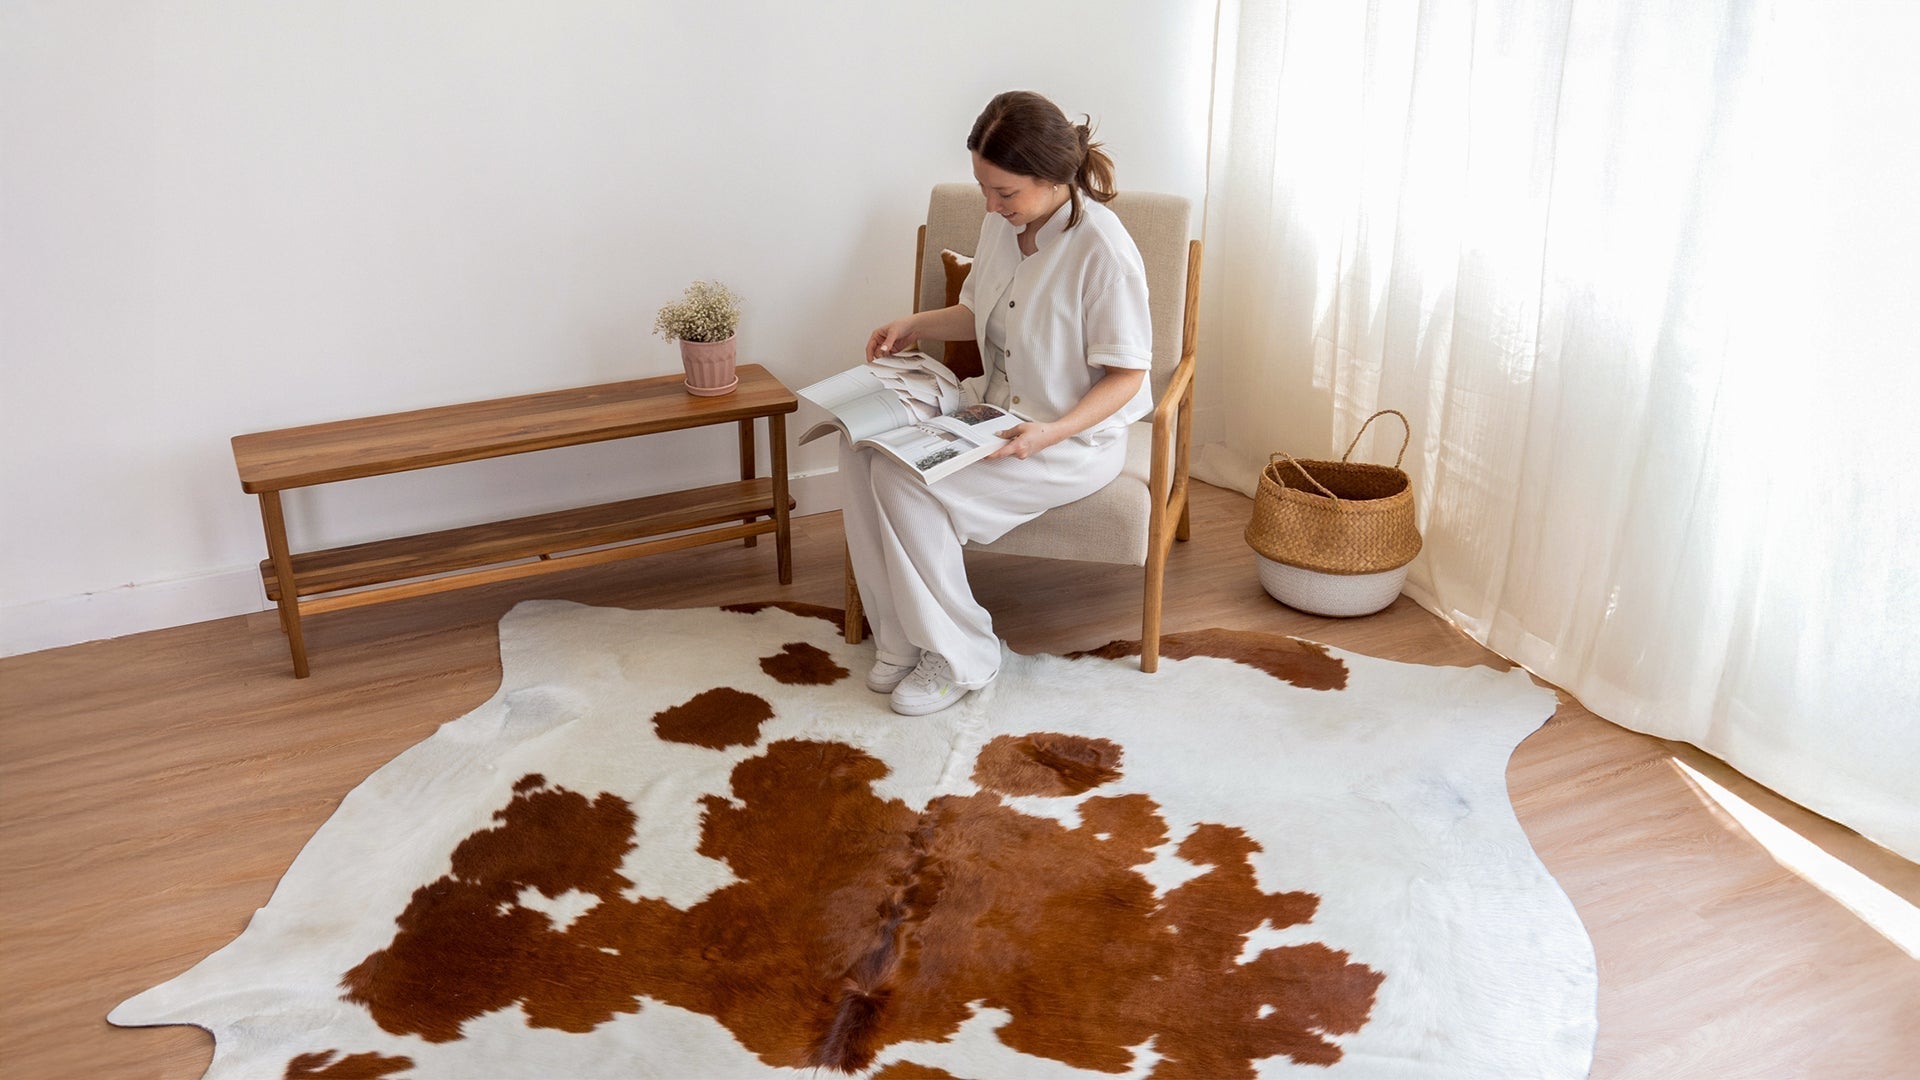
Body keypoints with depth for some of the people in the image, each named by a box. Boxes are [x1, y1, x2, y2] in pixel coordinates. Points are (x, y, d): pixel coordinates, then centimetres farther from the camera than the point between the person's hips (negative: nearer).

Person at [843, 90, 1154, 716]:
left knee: (907, 481, -25)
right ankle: (902, 640, -5)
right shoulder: (1001, 223, 1)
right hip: (994, 408, 8)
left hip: (1075, 437, -8)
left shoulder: (1103, 252, -22)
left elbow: (1127, 374, -17)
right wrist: (917, 325, 1)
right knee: (861, 447, -14)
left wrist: (1051, 433, -30)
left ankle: (959, 658, -6)